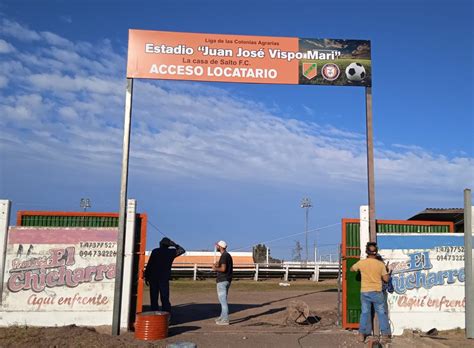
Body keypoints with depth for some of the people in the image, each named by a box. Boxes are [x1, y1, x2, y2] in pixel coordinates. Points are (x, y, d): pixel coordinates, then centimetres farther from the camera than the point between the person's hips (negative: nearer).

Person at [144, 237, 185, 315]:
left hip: (153, 277, 0)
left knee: (154, 297, 5)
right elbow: (182, 250, 20)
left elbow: (149, 265, -2)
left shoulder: (155, 251, 2)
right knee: (165, 298, 1)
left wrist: (146, 276, 2)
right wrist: (174, 245, 23)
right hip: (164, 278, 0)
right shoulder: (171, 252, 4)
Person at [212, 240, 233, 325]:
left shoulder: (224, 256, -16)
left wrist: (215, 268, -8)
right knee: (223, 299, 19)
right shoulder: (228, 255, 16)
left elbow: (223, 269, -24)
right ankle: (222, 317, 27)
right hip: (227, 280, 10)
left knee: (223, 300, -8)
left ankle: (225, 320, -7)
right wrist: (219, 265, 12)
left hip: (222, 281, -10)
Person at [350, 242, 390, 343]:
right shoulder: (381, 264, -8)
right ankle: (385, 334, 14)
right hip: (377, 292, -1)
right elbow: (386, 279, -6)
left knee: (364, 313, 10)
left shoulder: (361, 263, -5)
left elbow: (352, 269, 12)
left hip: (364, 292, 1)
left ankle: (362, 334, 10)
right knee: (381, 313, 10)